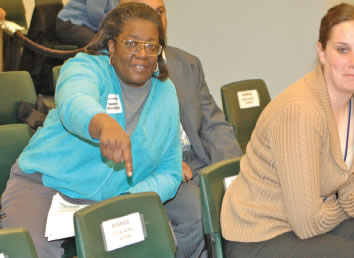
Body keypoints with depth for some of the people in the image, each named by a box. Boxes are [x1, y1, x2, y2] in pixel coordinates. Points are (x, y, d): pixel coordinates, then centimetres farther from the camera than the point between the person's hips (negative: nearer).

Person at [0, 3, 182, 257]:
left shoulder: (165, 93, 8)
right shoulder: (87, 66, -7)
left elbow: (169, 172, 9)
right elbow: (74, 104, -33)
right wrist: (105, 124, -57)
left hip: (109, 201, 5)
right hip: (44, 182, -4)